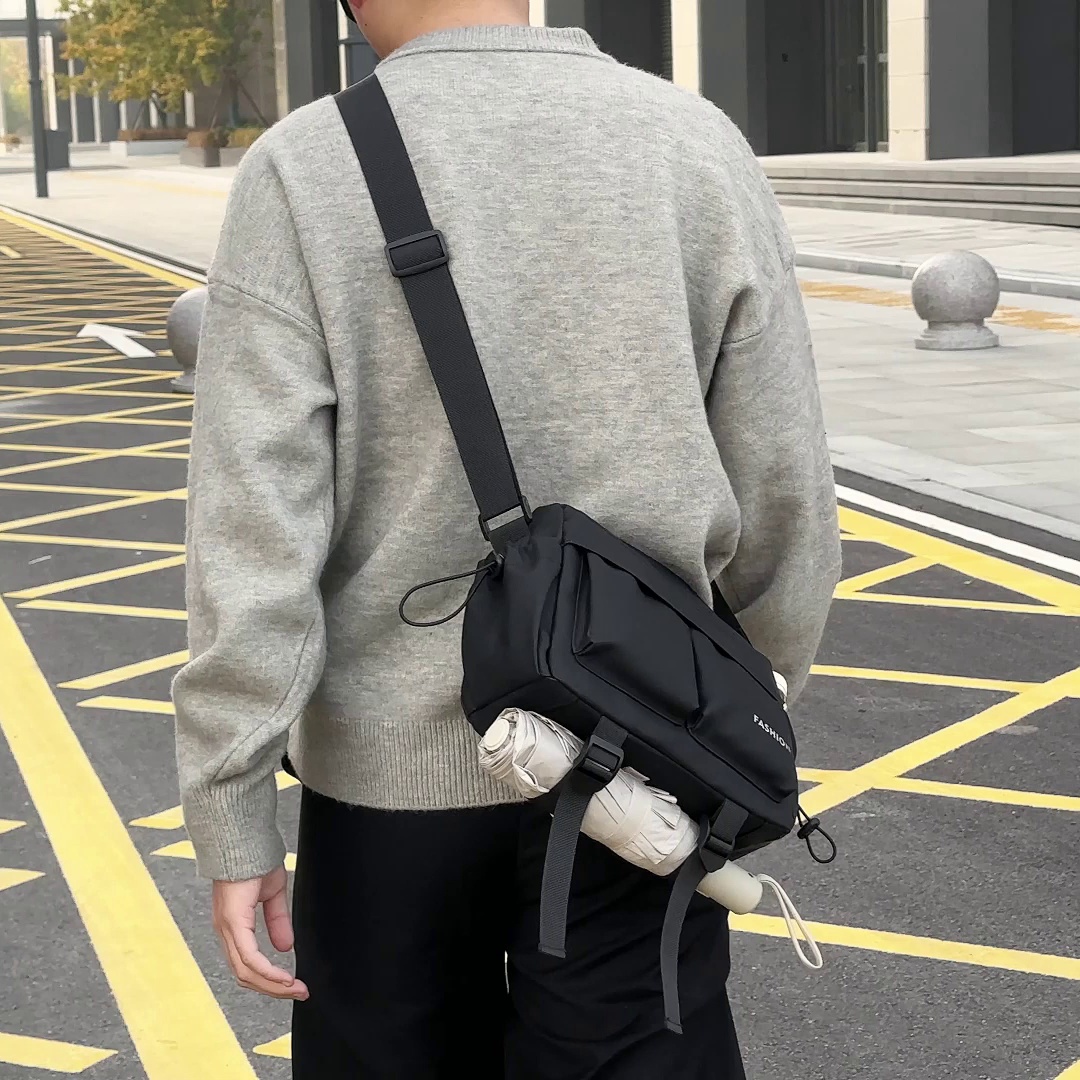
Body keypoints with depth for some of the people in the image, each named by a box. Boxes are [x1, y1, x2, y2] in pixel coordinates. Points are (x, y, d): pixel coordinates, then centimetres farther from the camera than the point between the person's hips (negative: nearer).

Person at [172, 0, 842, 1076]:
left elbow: (253, 523, -13)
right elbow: (781, 492, 0)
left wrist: (232, 822, -8)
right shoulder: (696, 142, -3)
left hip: (394, 766, -1)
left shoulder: (301, 168, -9)